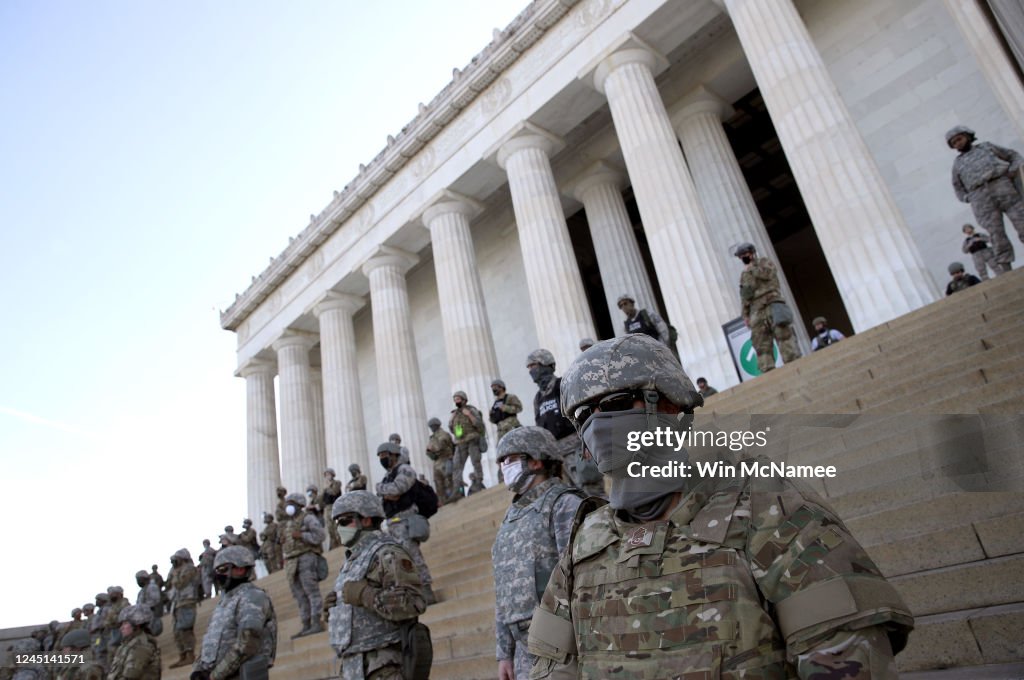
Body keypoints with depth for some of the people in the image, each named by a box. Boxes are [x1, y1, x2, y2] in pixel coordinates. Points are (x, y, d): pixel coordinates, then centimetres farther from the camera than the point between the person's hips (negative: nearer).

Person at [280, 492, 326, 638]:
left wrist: (301, 535, -15)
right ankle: (306, 626, 9)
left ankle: (317, 624, -11)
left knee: (311, 591, -10)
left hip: (306, 558, -8)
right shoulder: (287, 525, 23)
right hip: (291, 562, 8)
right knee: (299, 595, 7)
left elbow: (319, 535, -10)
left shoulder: (308, 519, 1)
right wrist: (282, 540, 6)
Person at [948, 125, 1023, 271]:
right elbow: (958, 187, 28)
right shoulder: (957, 163, 26)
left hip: (1003, 186, 0)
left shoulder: (986, 146, 24)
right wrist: (967, 198, 8)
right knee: (997, 236, -9)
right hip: (980, 196, 0)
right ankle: (1006, 273, -14)